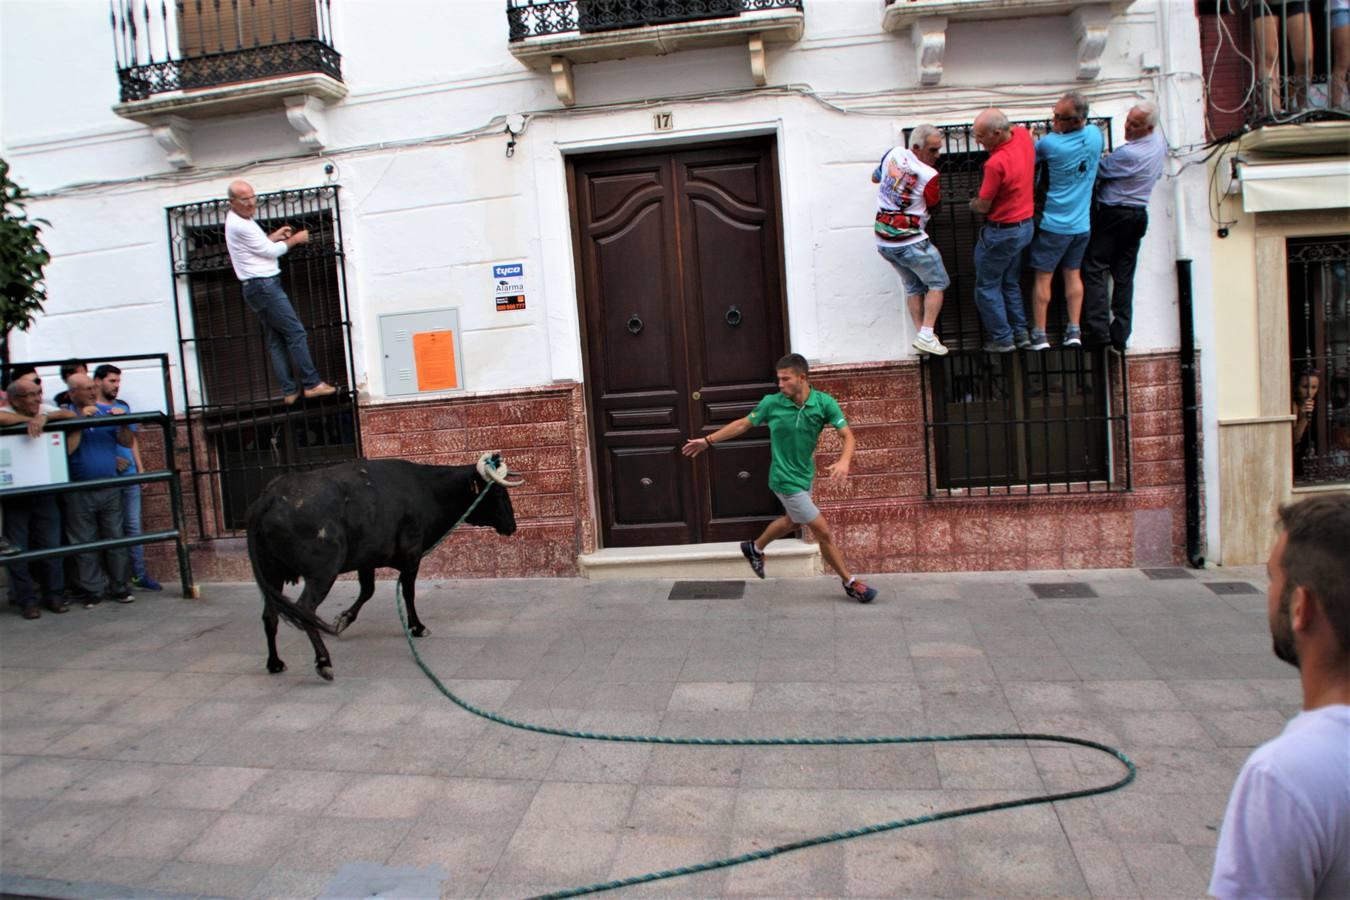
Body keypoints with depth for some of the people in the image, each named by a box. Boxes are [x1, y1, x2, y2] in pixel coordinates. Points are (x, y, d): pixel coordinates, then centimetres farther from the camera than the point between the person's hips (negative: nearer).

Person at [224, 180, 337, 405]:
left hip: (259, 287, 11)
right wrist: (294, 239, 1)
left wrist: (275, 236, 13)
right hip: (264, 286, -11)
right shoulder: (241, 226, -16)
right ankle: (311, 384, -6)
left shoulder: (237, 221, 16)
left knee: (276, 341, 8)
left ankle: (289, 391, 9)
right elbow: (270, 252, -12)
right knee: (296, 333, -8)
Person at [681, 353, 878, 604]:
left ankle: (755, 548, 55)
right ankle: (851, 583, 13)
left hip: (806, 474, 5)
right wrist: (708, 441, 3)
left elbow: (847, 435, -16)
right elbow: (743, 424, -2)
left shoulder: (824, 403, -14)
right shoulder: (771, 403, -17)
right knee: (824, 533, -3)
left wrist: (844, 461, -37)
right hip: (786, 480, -5)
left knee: (792, 520, 30)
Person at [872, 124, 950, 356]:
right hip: (910, 241, -7)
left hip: (882, 240, 7)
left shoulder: (893, 154, 2)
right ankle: (926, 336, -3)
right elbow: (932, 204, 2)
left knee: (913, 287, 19)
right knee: (937, 284, 8)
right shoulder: (929, 175, -15)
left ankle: (921, 334, 14)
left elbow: (875, 178, 20)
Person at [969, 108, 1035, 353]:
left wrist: (973, 203, 4)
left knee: (987, 286, 7)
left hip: (1001, 231, -9)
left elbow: (983, 206, -19)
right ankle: (1021, 332, 26)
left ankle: (1002, 338, 13)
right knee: (1011, 282, 21)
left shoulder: (996, 163, -30)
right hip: (1025, 225, 9)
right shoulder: (1023, 134, -6)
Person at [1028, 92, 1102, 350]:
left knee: (1043, 277, 3)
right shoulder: (1095, 135, -2)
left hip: (1053, 224, -5)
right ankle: (1074, 331, 12)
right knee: (1073, 274, 13)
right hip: (1082, 223, 5)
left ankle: (1039, 334, 6)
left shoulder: (1049, 143, -20)